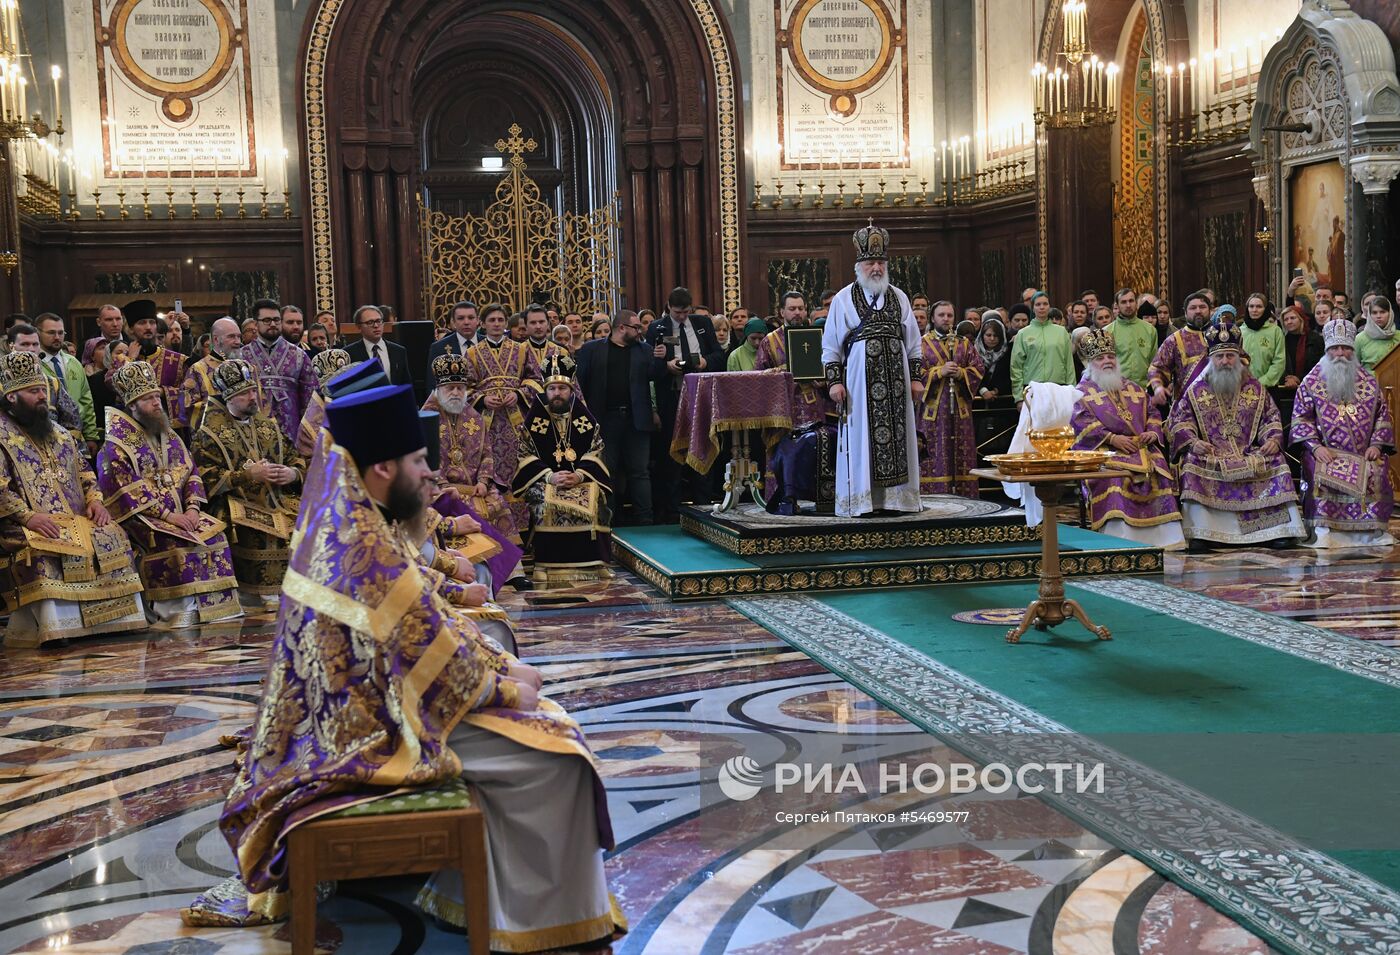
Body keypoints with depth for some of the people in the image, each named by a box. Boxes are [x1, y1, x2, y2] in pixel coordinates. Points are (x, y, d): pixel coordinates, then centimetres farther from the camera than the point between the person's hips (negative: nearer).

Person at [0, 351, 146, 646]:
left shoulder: (56, 432, 22)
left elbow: (83, 469, 24)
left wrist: (94, 499, 4)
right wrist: (28, 516, -24)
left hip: (73, 519, 6)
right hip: (26, 526, -6)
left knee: (111, 537, -16)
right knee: (42, 553, -35)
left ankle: (111, 618, -14)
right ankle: (51, 628, -34)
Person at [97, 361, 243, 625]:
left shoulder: (168, 435, 17)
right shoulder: (117, 441, -6)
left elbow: (190, 472, 14)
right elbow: (124, 488, -16)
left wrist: (192, 508, -5)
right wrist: (166, 514, -20)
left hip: (178, 512, 7)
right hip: (138, 516, -7)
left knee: (214, 533, -14)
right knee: (174, 544, -31)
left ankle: (210, 608, -12)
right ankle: (177, 614, -25)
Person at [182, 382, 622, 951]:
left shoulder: (341, 523, 4)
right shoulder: (370, 552, -27)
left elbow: (426, 625, 11)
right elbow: (439, 663, -22)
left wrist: (502, 666, 6)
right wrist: (508, 687, -7)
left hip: (359, 706, 10)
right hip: (382, 731, -10)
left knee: (533, 717, 16)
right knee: (552, 752, -9)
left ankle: (500, 891, 21)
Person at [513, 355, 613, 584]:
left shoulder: (585, 418, 11)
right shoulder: (534, 418, 7)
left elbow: (595, 453, 5)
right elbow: (526, 454, 0)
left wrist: (579, 475, -15)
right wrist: (550, 476, -16)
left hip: (582, 478, 1)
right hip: (544, 479, -1)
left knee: (592, 499, -30)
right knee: (546, 502, -33)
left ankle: (591, 565, -21)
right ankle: (547, 568, -30)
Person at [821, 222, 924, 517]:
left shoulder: (899, 298, 12)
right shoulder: (843, 299, 4)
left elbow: (913, 343, 14)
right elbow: (830, 345, 3)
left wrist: (916, 378, 6)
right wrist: (834, 381, -6)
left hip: (896, 380, 3)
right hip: (860, 380, -3)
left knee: (897, 435, 3)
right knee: (863, 438, -3)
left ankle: (896, 497, 7)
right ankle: (864, 499, 0)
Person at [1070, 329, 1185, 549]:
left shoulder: (1133, 388, 26)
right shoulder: (1083, 392, 10)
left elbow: (1152, 412, 22)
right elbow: (1081, 423, -6)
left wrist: (1153, 432, -2)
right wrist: (1112, 438, -17)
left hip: (1142, 448, 4)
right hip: (1104, 450, -4)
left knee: (1159, 471, -24)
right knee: (1115, 476, -35)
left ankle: (1163, 537, -22)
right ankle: (1119, 537, -37)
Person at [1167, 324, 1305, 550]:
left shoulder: (1254, 387, 14)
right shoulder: (1197, 390, 9)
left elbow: (1271, 416, 16)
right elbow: (1179, 420, 6)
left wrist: (1274, 439, -5)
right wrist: (1192, 441, -13)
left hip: (1250, 452, 2)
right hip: (1210, 453, -2)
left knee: (1276, 462, -23)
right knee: (1193, 464, -32)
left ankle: (1279, 530, -20)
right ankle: (1198, 534, -35)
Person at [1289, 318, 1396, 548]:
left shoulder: (1368, 381, 14)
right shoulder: (1312, 381, 7)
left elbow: (1383, 414, 14)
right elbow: (1301, 417, 3)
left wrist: (1376, 444, -2)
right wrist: (1315, 446, -11)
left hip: (1364, 453, 2)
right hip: (1326, 450, -1)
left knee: (1377, 473, -26)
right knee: (1320, 473, -31)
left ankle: (1372, 529, -15)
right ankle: (1322, 528, -25)